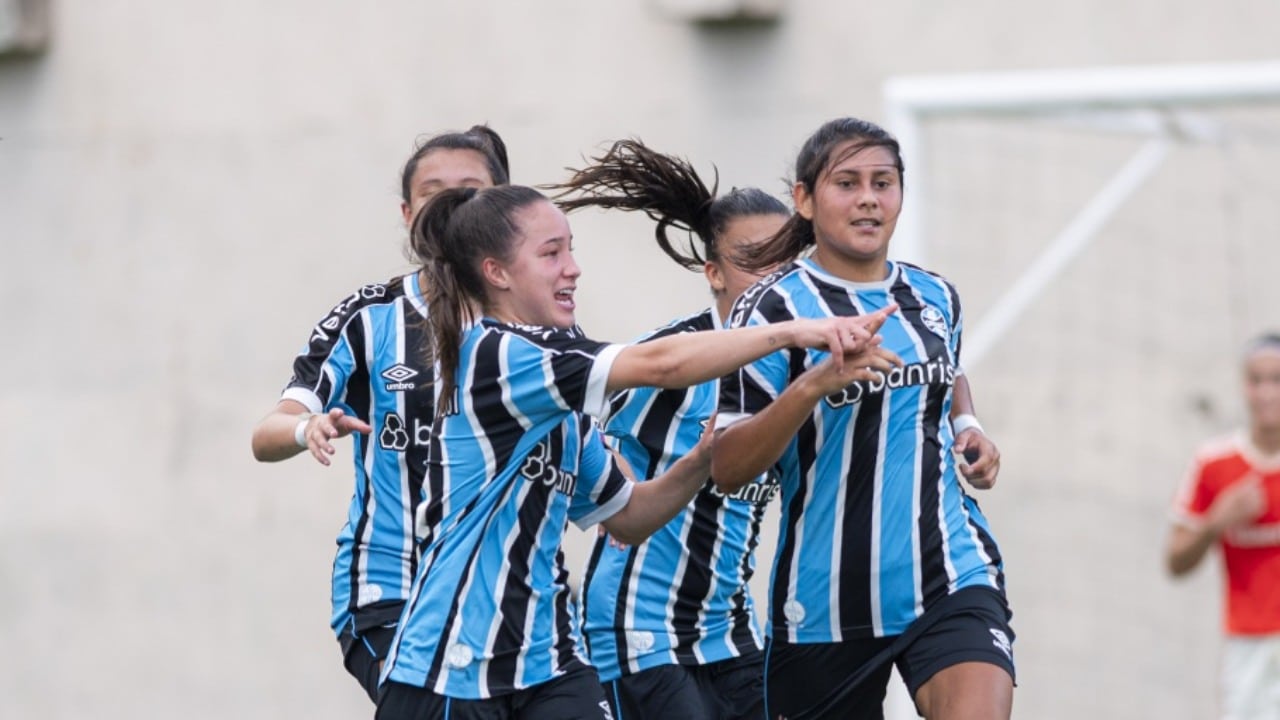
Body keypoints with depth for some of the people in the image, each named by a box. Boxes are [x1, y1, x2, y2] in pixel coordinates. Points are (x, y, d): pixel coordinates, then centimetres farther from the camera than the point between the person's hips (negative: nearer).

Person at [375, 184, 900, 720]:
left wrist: (704, 459, 3)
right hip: (452, 667, -8)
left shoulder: (557, 401, 13)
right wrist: (793, 331, -21)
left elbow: (625, 517, 19)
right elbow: (659, 364, -22)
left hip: (546, 660, 8)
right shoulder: (490, 355, -14)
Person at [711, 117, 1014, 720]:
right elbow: (727, 469, -14)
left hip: (950, 576, 2)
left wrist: (968, 434, 12)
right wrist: (812, 385, -27)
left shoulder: (934, 298, 10)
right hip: (826, 597, -2)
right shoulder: (773, 309, -6)